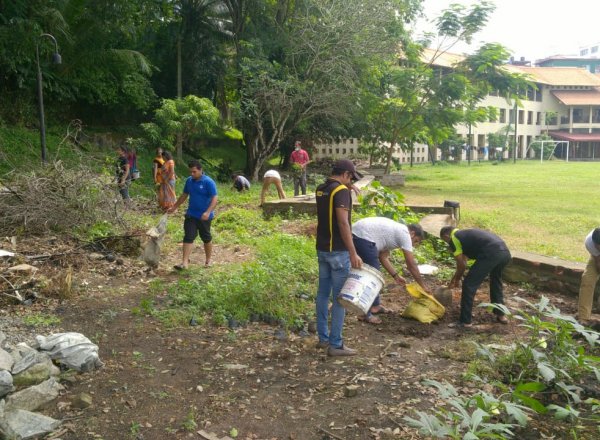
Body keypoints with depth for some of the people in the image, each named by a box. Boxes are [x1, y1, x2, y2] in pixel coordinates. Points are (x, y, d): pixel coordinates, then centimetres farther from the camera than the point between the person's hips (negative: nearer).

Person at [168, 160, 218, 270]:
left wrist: (208, 212, -31)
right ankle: (185, 262, -6)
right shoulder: (189, 181, 4)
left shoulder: (208, 182, -15)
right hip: (191, 215, 5)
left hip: (204, 217, -5)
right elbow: (184, 195, 17)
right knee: (188, 237, -4)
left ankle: (208, 261, 27)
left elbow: (214, 199, -19)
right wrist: (174, 207, 19)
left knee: (206, 238, 10)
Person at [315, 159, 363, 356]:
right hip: (338, 251, -8)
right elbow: (343, 223, -24)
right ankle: (335, 344, 3)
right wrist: (353, 253, -24)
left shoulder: (320, 189, 10)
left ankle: (323, 337, 23)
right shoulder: (341, 191, -16)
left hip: (322, 249, 9)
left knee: (323, 293, 14)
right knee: (339, 297, -2)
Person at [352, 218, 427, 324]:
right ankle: (365, 314, 1)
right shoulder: (405, 234, -2)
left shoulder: (395, 232, 25)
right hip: (363, 237, -11)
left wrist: (396, 276, 22)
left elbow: (383, 257, 24)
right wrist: (423, 286, 7)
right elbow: (411, 265, -1)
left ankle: (375, 305, 32)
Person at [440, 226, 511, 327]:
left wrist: (457, 279, 28)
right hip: (505, 252, 9)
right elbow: (463, 261, 42)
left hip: (491, 254, -9)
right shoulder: (464, 234, 35)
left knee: (469, 284, 4)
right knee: (496, 281, 33)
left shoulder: (453, 239, 10)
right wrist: (454, 279, 50)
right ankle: (500, 315, 38)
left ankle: (465, 321, 10)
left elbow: (461, 264, 10)